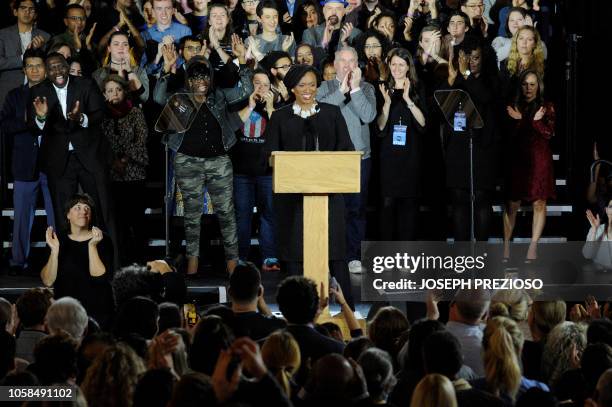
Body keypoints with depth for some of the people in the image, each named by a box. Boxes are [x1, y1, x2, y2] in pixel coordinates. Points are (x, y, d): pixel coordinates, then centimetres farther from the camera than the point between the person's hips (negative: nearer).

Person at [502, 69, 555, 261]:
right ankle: (506, 244, 6)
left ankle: (533, 247, -8)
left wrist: (536, 121, -20)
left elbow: (549, 133, -5)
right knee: (512, 203, 1)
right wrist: (518, 121, -11)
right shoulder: (514, 107, 11)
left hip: (539, 159, -2)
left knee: (539, 203, -7)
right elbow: (509, 135, 6)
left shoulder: (547, 107, 4)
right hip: (517, 158, 2)